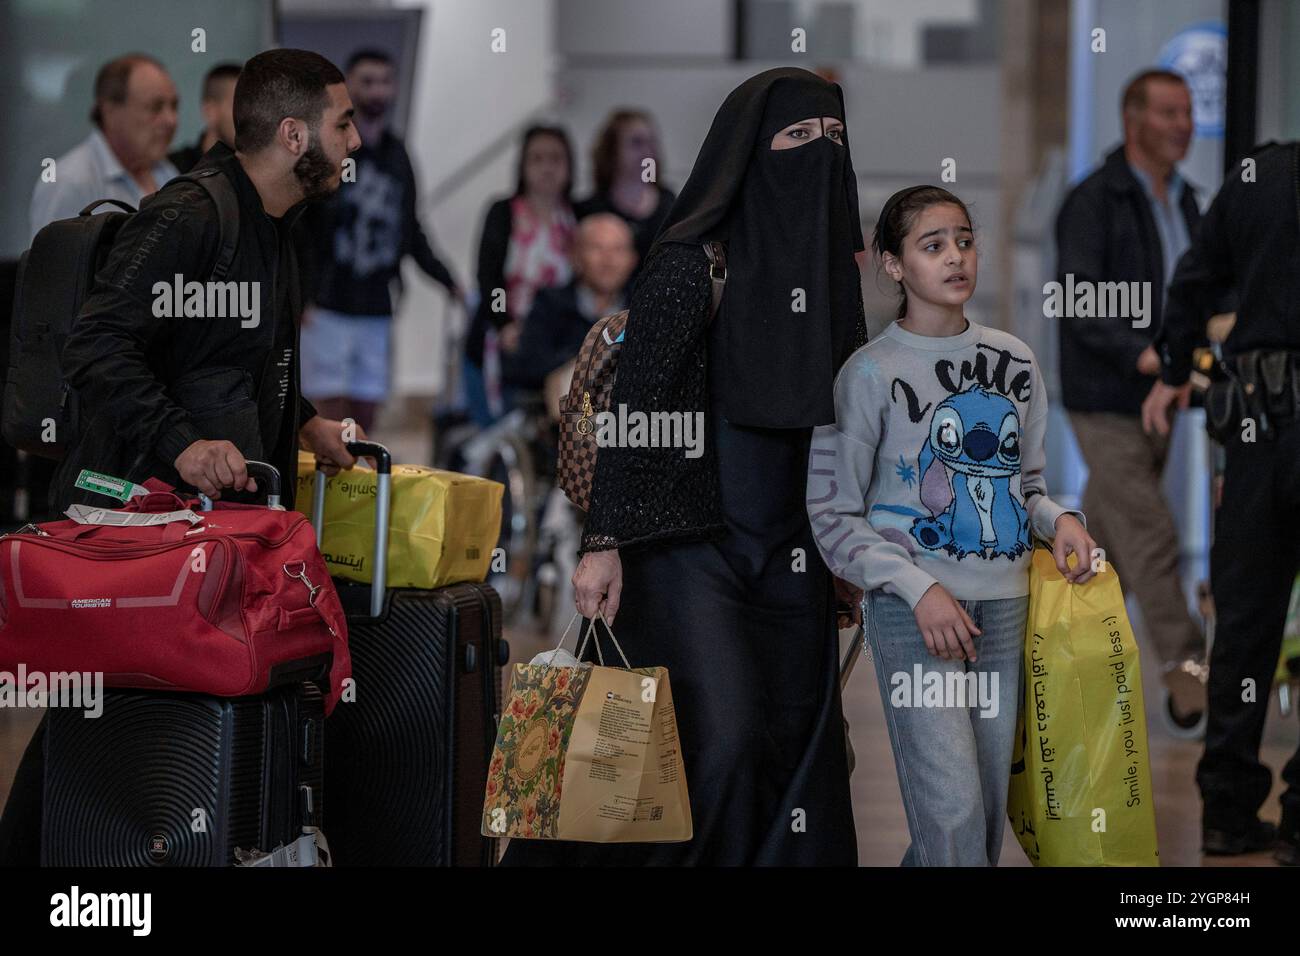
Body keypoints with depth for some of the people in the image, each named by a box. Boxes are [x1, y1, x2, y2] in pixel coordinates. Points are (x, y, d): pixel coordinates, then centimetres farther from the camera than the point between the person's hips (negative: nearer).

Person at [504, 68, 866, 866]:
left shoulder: (834, 265, 10)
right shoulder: (694, 260, -9)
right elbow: (633, 406, -12)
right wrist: (604, 543, -18)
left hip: (794, 552, 6)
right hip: (691, 537, -6)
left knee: (795, 741, 3)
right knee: (721, 738, -16)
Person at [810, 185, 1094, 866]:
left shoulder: (1013, 359, 10)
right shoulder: (871, 373, -5)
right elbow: (832, 516, -5)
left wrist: (1057, 520, -1)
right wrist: (919, 588, -16)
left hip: (1004, 606, 6)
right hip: (911, 607, -6)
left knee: (990, 808, 8)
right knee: (953, 813, -16)